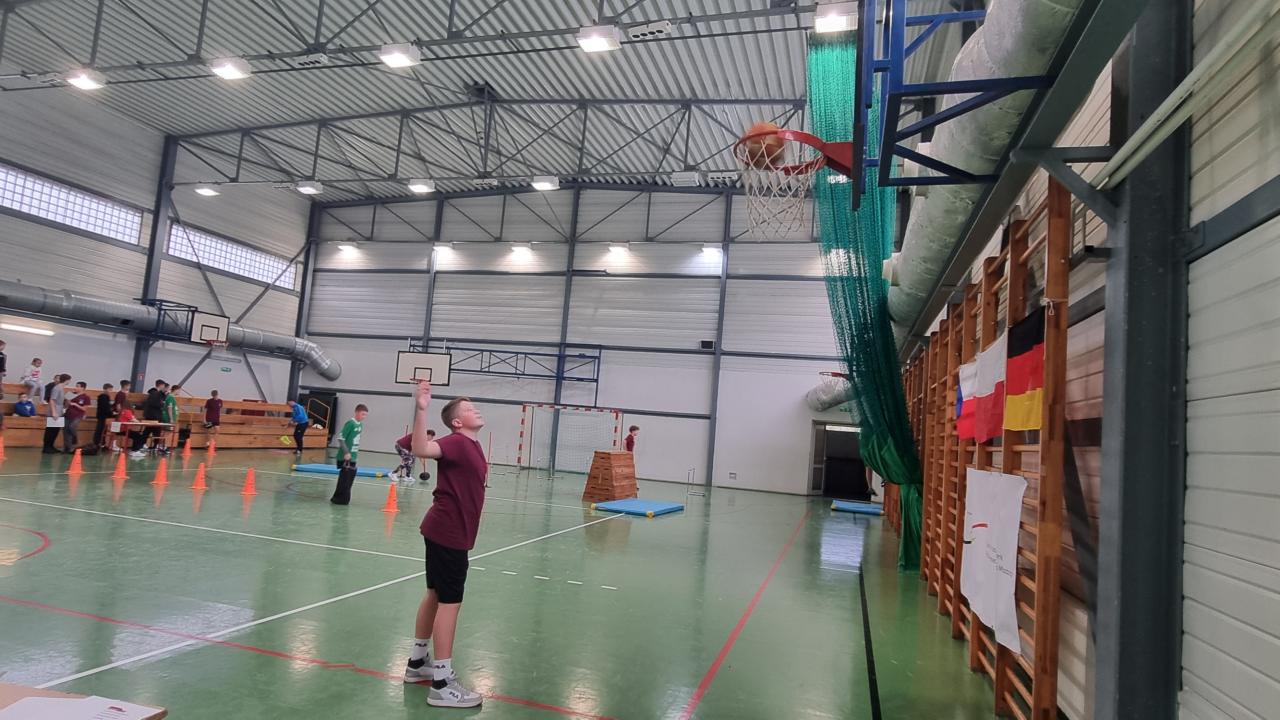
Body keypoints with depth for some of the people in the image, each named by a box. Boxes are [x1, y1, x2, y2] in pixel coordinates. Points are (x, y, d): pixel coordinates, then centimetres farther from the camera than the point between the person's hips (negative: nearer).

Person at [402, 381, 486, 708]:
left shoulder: (472, 446, 10)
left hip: (448, 531, 10)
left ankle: (418, 662, 34)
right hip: (448, 532, -10)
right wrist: (421, 410, -46)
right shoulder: (457, 443, -18)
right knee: (450, 602, -5)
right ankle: (441, 684, 2)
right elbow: (422, 449, -38)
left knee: (436, 595, 19)